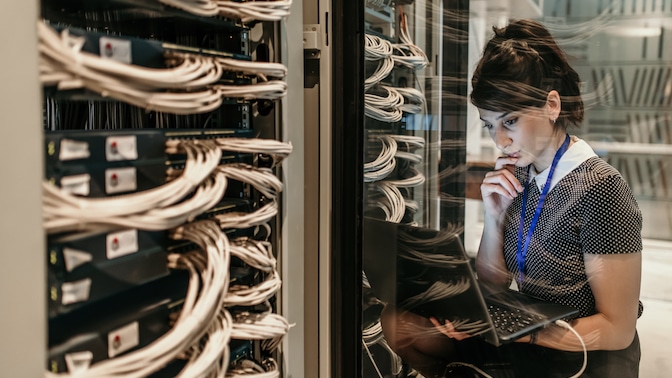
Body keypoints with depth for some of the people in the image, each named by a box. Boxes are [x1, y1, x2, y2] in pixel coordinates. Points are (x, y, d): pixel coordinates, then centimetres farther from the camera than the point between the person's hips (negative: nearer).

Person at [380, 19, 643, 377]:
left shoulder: (600, 189, -20)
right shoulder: (517, 178, -3)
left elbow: (617, 330, -17)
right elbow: (492, 284, 5)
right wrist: (494, 217, -11)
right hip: (525, 339, 6)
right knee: (398, 319, -6)